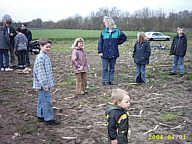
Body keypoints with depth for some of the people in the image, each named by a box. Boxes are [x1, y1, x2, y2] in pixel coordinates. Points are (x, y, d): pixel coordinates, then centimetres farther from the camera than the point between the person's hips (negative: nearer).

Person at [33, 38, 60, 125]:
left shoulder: (45, 56, 13)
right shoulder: (40, 57, -18)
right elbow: (40, 72, -22)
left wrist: (48, 83, 21)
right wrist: (44, 85, -22)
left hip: (46, 83, 10)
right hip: (43, 84, -10)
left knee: (42, 101, 18)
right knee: (46, 101, -3)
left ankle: (40, 116, 29)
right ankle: (49, 119, 6)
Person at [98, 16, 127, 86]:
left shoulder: (117, 31, 2)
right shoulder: (103, 32, 1)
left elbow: (124, 37, 16)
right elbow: (100, 42, 0)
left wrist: (118, 42, 5)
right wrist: (100, 51, -7)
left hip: (113, 53, 1)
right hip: (105, 53, -1)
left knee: (112, 68, 10)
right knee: (105, 68, 1)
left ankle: (110, 80, 19)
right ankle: (104, 80, 10)